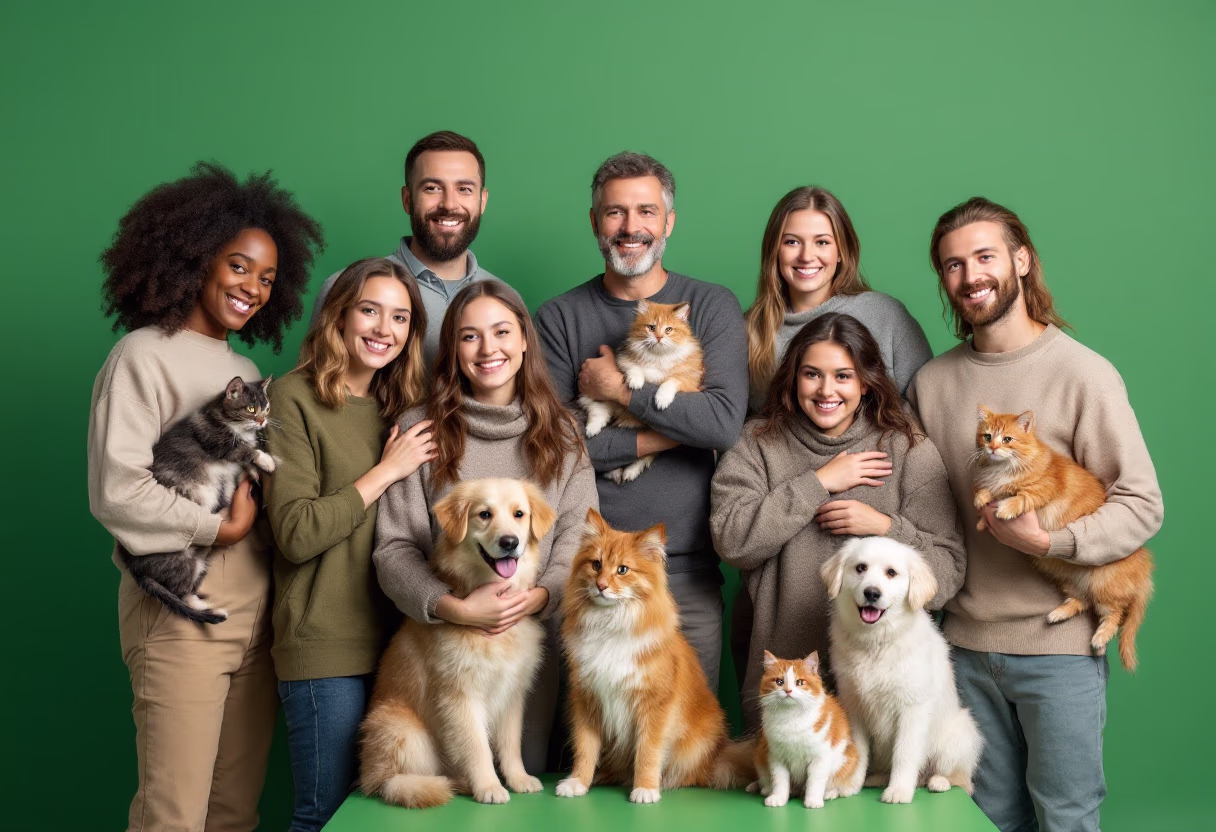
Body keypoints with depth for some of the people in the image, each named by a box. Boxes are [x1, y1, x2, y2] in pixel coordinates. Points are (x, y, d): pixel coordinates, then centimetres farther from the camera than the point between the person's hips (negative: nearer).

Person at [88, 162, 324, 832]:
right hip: (182, 614, -6)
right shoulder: (144, 355, -4)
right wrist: (221, 529, -9)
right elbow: (117, 491, -15)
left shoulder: (248, 371, 17)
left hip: (256, 614, 7)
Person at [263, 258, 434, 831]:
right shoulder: (294, 399, -5)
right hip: (326, 648, -6)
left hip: (395, 640, 6)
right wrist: (386, 471, -11)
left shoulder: (402, 407, 13)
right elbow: (295, 534, -15)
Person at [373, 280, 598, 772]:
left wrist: (539, 596, -17)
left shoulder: (560, 433, 7)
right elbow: (394, 547, -4)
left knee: (528, 772, 10)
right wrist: (454, 607, -19)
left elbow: (578, 536, 1)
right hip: (445, 641, -1)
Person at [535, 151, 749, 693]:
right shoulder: (559, 318, 4)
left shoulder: (711, 307, 3)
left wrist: (617, 389, -10)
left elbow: (726, 422, -13)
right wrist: (667, 433, -10)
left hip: (686, 568, 0)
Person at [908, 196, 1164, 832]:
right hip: (967, 642, 4)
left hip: (1060, 643, -4)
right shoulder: (931, 382, 6)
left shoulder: (1084, 373, -8)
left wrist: (1050, 541, -23)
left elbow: (1142, 505, -9)